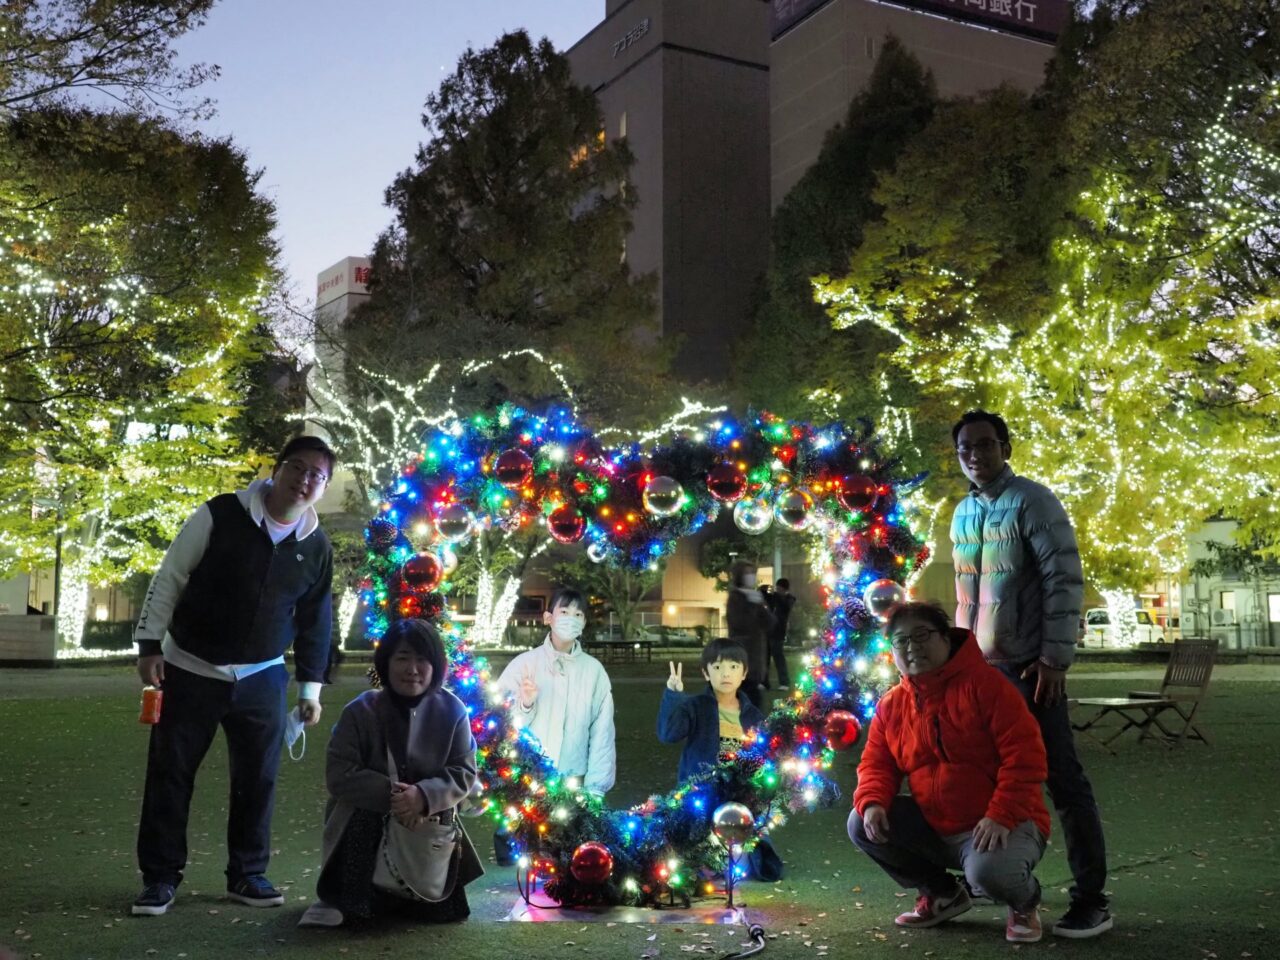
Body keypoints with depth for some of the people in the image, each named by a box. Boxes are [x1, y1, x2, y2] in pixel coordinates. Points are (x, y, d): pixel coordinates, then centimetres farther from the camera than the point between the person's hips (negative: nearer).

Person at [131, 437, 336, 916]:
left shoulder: (317, 547, 0)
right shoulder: (220, 515, -12)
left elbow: (315, 620, 9)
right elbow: (169, 579, -6)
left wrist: (310, 686, 8)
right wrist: (150, 645, -10)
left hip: (262, 678, 3)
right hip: (190, 670, -3)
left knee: (258, 778, 6)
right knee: (170, 773, 3)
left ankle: (247, 874, 21)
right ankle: (159, 877, 16)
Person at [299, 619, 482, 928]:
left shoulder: (452, 711, -6)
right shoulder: (360, 711, -10)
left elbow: (464, 773, -8)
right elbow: (339, 776, -15)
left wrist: (425, 796, -28)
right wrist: (390, 795, -28)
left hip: (428, 822, 3)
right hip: (366, 822, -3)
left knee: (443, 908, -2)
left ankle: (399, 896, 29)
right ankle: (353, 901, -3)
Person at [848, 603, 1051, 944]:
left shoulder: (983, 682, -14)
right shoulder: (891, 705, 5)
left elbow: (1024, 754, -19)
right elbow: (876, 763, 10)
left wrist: (1001, 816, -26)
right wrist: (872, 802, -13)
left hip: (1000, 825, -6)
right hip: (935, 827, 6)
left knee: (989, 870, -37)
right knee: (862, 825, -7)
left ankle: (1024, 901, 5)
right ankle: (942, 894, 13)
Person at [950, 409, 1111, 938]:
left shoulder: (1032, 501, -8)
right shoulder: (962, 512, 12)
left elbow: (1065, 581, -12)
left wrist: (1055, 658, -15)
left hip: (1027, 664, -7)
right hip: (976, 664, 7)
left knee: (1061, 776, -3)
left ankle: (1091, 898, 2)